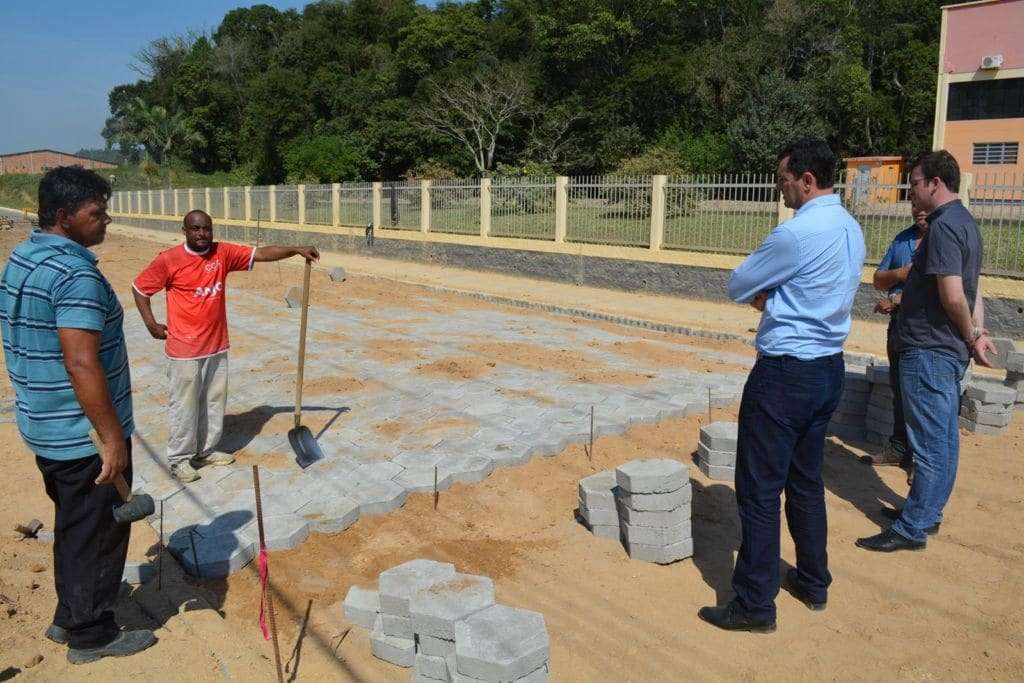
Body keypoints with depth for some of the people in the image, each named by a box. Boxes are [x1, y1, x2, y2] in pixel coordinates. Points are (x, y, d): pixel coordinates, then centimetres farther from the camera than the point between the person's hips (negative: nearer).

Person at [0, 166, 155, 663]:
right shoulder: (76, 274, -23)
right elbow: (81, 365, -28)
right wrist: (113, 438, -23)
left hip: (45, 427, 9)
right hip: (84, 434, -9)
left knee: (73, 525, 23)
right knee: (97, 531, 7)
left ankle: (70, 616, 37)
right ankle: (91, 635, 21)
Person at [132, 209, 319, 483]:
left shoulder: (223, 253, -1)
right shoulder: (168, 260, -11)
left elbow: (261, 253, -5)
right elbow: (139, 288, 0)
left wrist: (296, 250, -15)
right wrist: (151, 324, -5)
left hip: (217, 346, 5)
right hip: (185, 349, -5)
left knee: (214, 402, 16)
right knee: (184, 405, 4)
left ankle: (206, 450, 32)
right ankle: (179, 458, 18)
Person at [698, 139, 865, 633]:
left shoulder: (797, 232, -19)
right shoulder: (851, 229, 10)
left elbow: (738, 288, -9)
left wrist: (762, 295, 9)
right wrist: (771, 296, 4)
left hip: (785, 373, -9)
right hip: (830, 367, 9)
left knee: (759, 490, 0)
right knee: (807, 481, 21)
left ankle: (755, 606, 10)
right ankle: (813, 583, 34)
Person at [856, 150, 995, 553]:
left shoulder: (943, 226, -18)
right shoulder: (965, 222, 15)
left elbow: (953, 296, -23)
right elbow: (971, 289, 16)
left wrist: (971, 338, -8)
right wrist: (978, 333, 4)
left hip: (928, 351, -10)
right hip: (949, 351, 10)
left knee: (930, 441, -3)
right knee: (943, 437, 16)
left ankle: (912, 529, 6)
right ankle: (929, 513, 28)